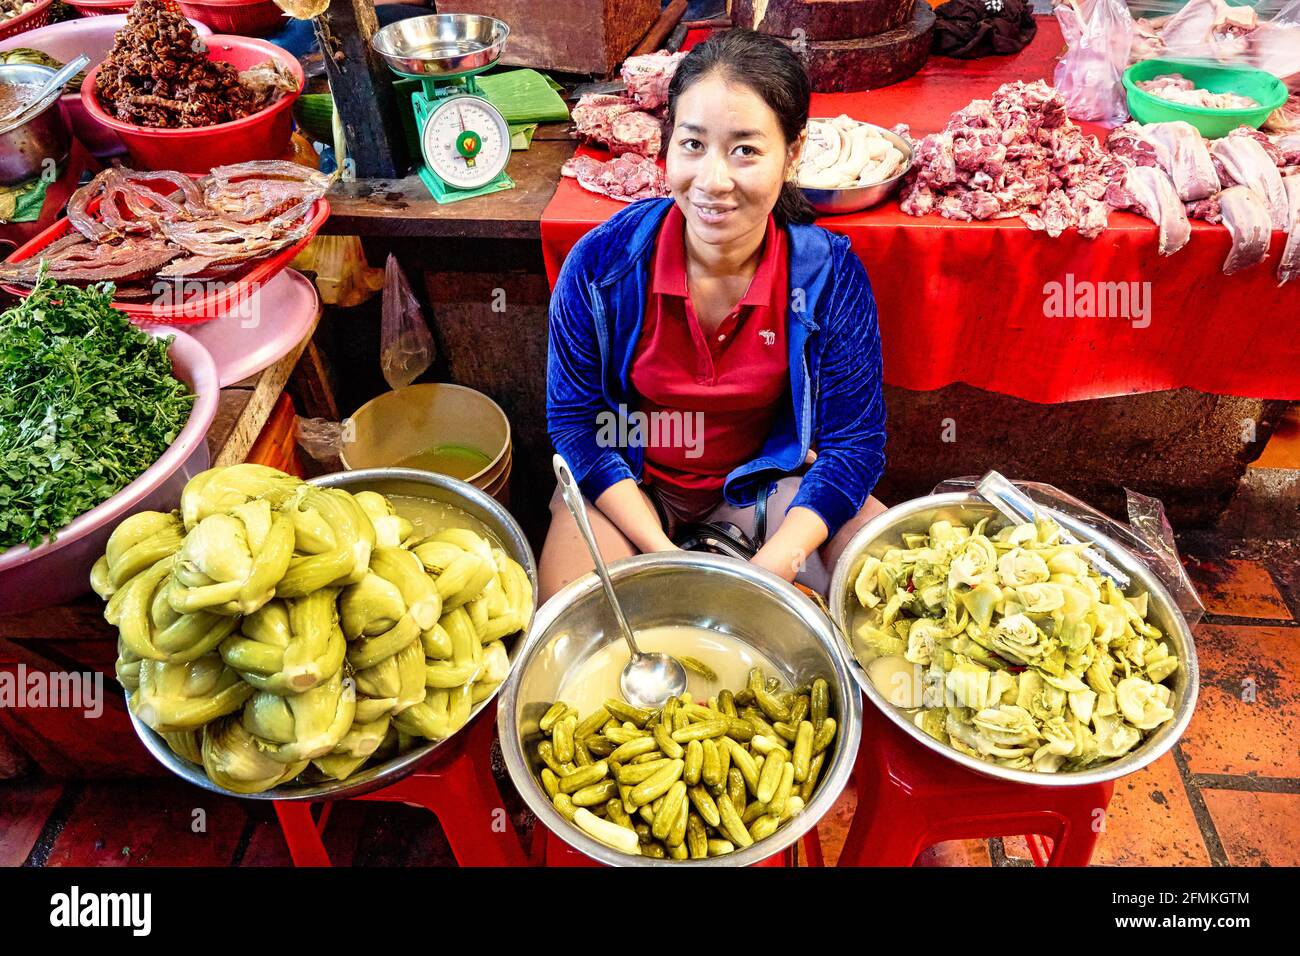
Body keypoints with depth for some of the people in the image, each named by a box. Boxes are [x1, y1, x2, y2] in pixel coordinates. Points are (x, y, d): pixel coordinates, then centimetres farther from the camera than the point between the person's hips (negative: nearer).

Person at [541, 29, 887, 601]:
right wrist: (664, 557, -21)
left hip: (766, 477, 2)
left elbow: (854, 442, -12)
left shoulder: (831, 276, -18)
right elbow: (574, 421, -12)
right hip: (629, 485, -1)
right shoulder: (601, 265, -21)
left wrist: (772, 566, -25)